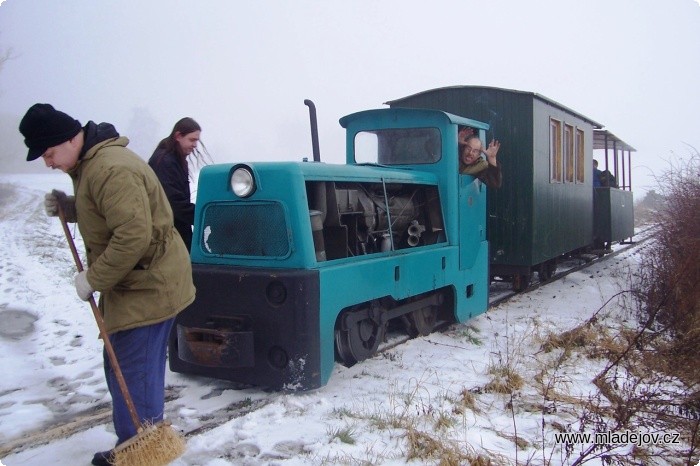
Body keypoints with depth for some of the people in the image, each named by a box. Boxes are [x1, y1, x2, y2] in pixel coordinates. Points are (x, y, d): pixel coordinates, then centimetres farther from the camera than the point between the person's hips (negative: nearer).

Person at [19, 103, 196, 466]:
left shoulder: (110, 169, -24)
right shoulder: (88, 164, 11)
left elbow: (133, 236, -29)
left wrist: (93, 278, -19)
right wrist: (68, 206, 8)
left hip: (148, 286, -11)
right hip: (130, 284, 11)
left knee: (134, 375, -4)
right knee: (120, 370, 18)